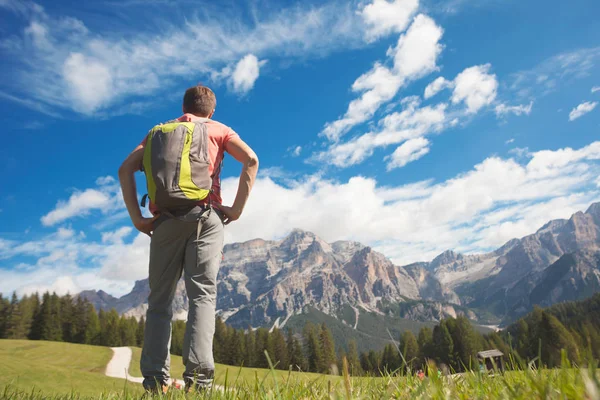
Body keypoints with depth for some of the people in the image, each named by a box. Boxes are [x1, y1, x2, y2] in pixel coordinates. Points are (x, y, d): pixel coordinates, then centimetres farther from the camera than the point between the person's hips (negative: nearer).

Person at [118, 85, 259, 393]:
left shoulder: (159, 131, 23)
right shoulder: (218, 130, 16)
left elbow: (126, 168, 9)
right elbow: (251, 159, -2)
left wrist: (137, 217, 4)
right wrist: (237, 208, -4)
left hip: (165, 218, 2)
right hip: (205, 216, -2)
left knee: (160, 299, 6)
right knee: (203, 294, -5)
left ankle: (155, 378, -1)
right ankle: (197, 373, -17)